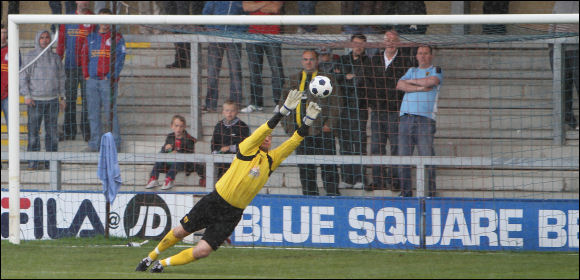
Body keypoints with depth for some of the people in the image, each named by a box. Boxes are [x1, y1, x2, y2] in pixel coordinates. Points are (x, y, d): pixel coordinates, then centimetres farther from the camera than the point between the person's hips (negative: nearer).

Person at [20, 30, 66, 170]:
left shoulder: (55, 57, 10)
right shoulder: (29, 57, 0)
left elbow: (61, 78, 15)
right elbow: (23, 78, -1)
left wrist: (62, 97, 11)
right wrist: (26, 96, -10)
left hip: (52, 100, 3)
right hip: (35, 100, -3)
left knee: (52, 132, 3)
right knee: (33, 131, -6)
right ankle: (33, 162, -3)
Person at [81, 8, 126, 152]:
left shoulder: (116, 38, 3)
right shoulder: (90, 38, 15)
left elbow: (119, 58, -3)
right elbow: (84, 57, 17)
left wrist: (112, 77, -11)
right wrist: (86, 75, 6)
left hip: (108, 80, -4)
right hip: (92, 80, 4)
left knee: (110, 112, -7)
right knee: (93, 113, 5)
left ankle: (115, 142, -1)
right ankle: (94, 143, 11)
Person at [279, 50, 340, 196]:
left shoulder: (327, 79, 3)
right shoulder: (294, 80, 13)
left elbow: (336, 103, 0)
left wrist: (329, 124, -10)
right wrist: (288, 124, 4)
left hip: (322, 129, -3)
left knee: (328, 166, -4)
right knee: (305, 167, 6)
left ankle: (332, 194, 2)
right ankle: (309, 195, 14)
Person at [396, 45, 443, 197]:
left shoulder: (436, 71, 12)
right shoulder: (412, 71, 24)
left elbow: (431, 82, -9)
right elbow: (400, 85, 7)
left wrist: (411, 82, 4)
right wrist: (420, 88, -4)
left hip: (425, 118, -4)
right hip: (406, 117, 4)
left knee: (427, 156, -10)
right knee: (403, 155, -1)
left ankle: (430, 192, -8)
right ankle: (406, 191, 5)